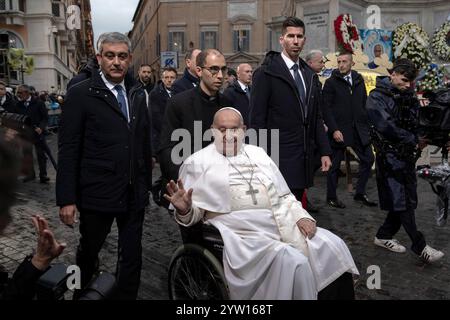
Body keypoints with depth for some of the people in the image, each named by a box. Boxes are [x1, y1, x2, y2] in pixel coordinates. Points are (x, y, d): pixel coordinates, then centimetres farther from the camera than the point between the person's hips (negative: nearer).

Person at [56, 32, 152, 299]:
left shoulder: (138, 97, 9)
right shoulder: (81, 94, -6)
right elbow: (68, 151, -9)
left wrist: (146, 185, 9)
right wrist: (67, 199, -13)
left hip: (135, 195, 4)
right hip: (97, 194, -3)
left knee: (132, 256, 12)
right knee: (89, 252, 17)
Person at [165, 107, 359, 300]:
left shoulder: (258, 154, 19)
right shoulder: (198, 162, 5)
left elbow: (284, 196, 19)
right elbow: (194, 212, 2)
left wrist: (300, 216, 1)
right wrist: (185, 210, -21)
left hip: (284, 226, 6)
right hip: (245, 234, -5)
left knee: (333, 246, -10)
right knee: (293, 262, -27)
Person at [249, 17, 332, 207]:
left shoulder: (310, 75, 14)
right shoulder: (266, 73, -7)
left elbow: (316, 117, 17)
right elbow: (257, 121, -10)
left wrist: (324, 151, 10)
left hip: (305, 159, 6)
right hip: (280, 160, -6)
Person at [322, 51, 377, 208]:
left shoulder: (359, 80, 12)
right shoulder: (331, 82, -3)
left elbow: (364, 104, 15)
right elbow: (326, 108, -8)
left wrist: (366, 125, 6)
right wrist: (334, 129, -16)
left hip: (359, 129, 5)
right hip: (339, 130, -5)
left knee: (368, 159, 4)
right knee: (335, 164, 3)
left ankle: (360, 193, 18)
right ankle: (331, 197, 17)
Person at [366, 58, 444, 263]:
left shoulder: (408, 96, 13)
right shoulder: (377, 97, -8)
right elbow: (386, 127, -18)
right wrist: (414, 139, -14)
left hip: (407, 154, 8)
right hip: (390, 155, -8)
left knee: (407, 199, 10)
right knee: (401, 201, -4)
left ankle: (384, 236, 24)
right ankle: (419, 246, 3)